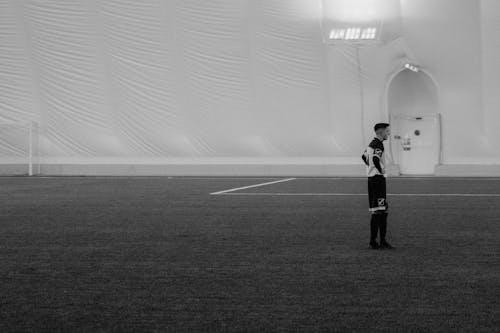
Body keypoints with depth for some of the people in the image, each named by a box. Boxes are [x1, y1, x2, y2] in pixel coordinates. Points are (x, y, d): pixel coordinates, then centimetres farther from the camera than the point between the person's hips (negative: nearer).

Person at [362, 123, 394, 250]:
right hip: (378, 179, -11)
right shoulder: (378, 144, -14)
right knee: (377, 212, -9)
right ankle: (373, 241, -8)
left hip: (372, 178, 11)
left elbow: (364, 156, 28)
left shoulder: (372, 143, 16)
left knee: (383, 211, 12)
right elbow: (375, 159, -29)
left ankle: (383, 241, 14)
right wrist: (381, 172, -15)